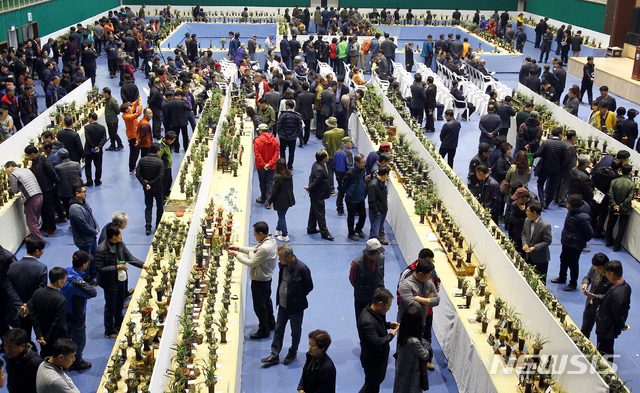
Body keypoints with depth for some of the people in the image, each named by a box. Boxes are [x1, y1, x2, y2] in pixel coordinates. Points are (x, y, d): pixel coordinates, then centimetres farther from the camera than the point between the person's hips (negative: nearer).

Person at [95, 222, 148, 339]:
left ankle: (118, 324, 47)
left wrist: (142, 265, -4)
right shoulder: (101, 250, -28)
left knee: (120, 303, 25)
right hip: (110, 282, -7)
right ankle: (109, 331, 29)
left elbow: (129, 257, 5)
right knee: (110, 307, 10)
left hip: (121, 279, 7)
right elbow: (100, 268, -25)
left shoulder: (120, 244, -6)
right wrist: (116, 268, -27)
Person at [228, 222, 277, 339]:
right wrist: (239, 248, 5)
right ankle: (271, 323, 45)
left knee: (260, 305, 6)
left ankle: (264, 330, 22)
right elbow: (254, 250, 11)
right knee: (266, 301, 27)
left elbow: (251, 263, -27)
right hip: (266, 277, 10)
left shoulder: (265, 248, -34)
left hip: (260, 280, -10)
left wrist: (236, 255, -17)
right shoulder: (270, 240, -2)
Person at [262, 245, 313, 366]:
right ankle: (274, 356, 25)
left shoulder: (302, 269, -26)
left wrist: (298, 297, -6)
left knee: (295, 331, 15)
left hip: (295, 307, -6)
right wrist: (279, 298, 6)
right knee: (278, 329, 14)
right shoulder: (282, 265, -4)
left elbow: (309, 287, -14)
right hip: (283, 305, 6)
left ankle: (293, 352, 36)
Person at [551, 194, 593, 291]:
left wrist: (582, 241, -6)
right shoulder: (572, 210, -8)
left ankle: (573, 284, 31)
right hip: (566, 241, 9)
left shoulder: (582, 218, -34)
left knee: (573, 264, 9)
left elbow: (590, 233, -23)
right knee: (563, 259, 25)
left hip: (575, 245, -9)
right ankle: (562, 278, 48)